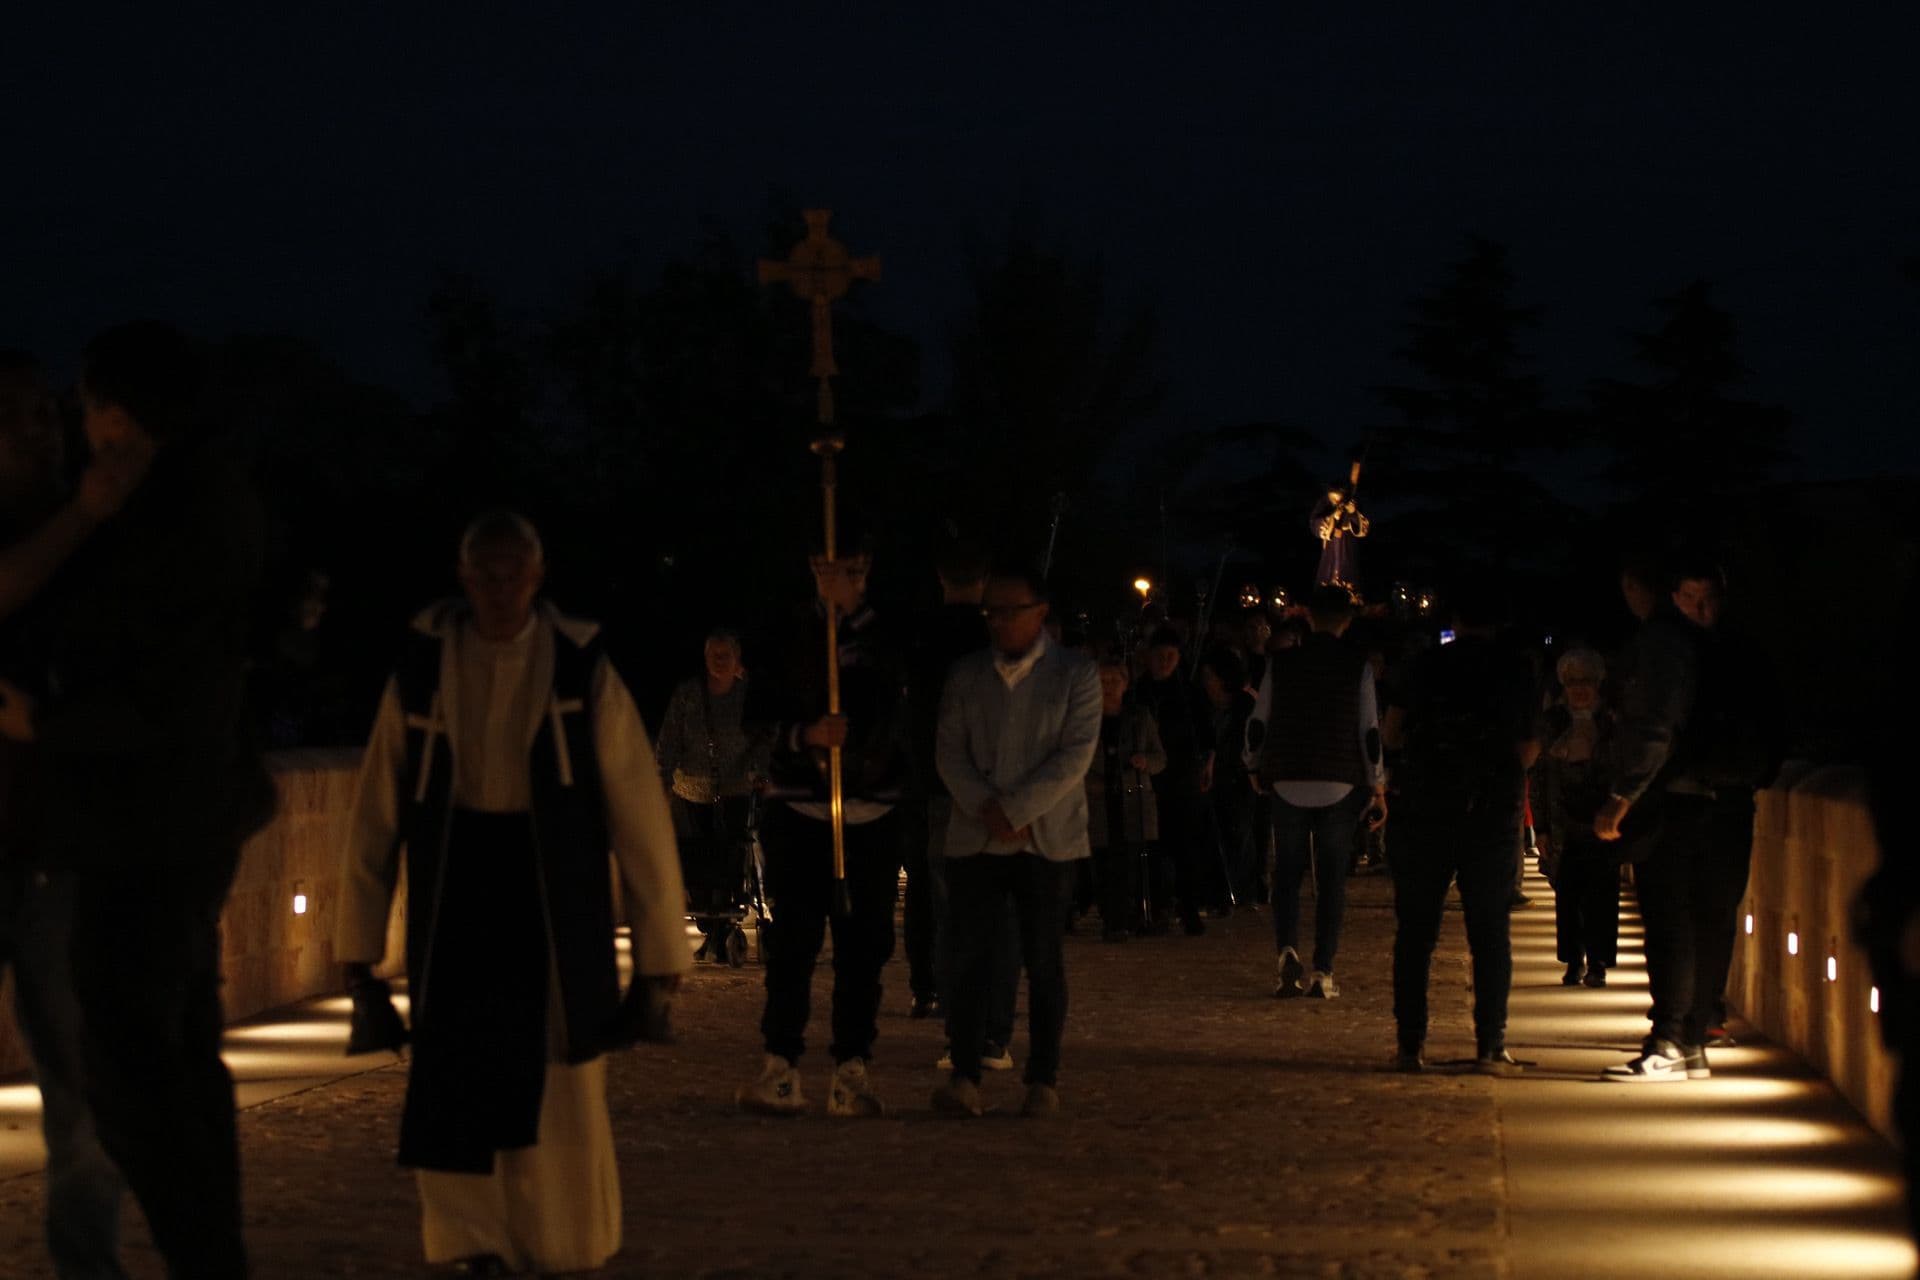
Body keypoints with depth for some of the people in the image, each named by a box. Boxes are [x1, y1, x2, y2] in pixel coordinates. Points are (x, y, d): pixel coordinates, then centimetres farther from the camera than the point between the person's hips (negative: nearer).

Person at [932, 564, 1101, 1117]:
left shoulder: (1075, 674, 1)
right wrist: (986, 809, -11)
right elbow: (950, 751, 5)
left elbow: (1077, 752, -7)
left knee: (1043, 958, 1)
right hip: (975, 837, 2)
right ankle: (964, 1076, -2)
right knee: (969, 955, -4)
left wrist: (1017, 810, -14)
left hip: (1046, 837, -2)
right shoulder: (966, 676, 10)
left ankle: (1043, 1080, 6)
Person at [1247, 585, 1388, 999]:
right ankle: (1322, 972, 2)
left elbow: (1257, 725, 5)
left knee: (1287, 874, 10)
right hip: (1340, 786, -1)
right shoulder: (1357, 664, -2)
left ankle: (1287, 951, -12)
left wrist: (1256, 766, 22)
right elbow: (1370, 731, -3)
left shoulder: (1281, 663, 2)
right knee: (1332, 880, 5)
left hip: (1287, 783, 1)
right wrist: (1378, 787, 4)